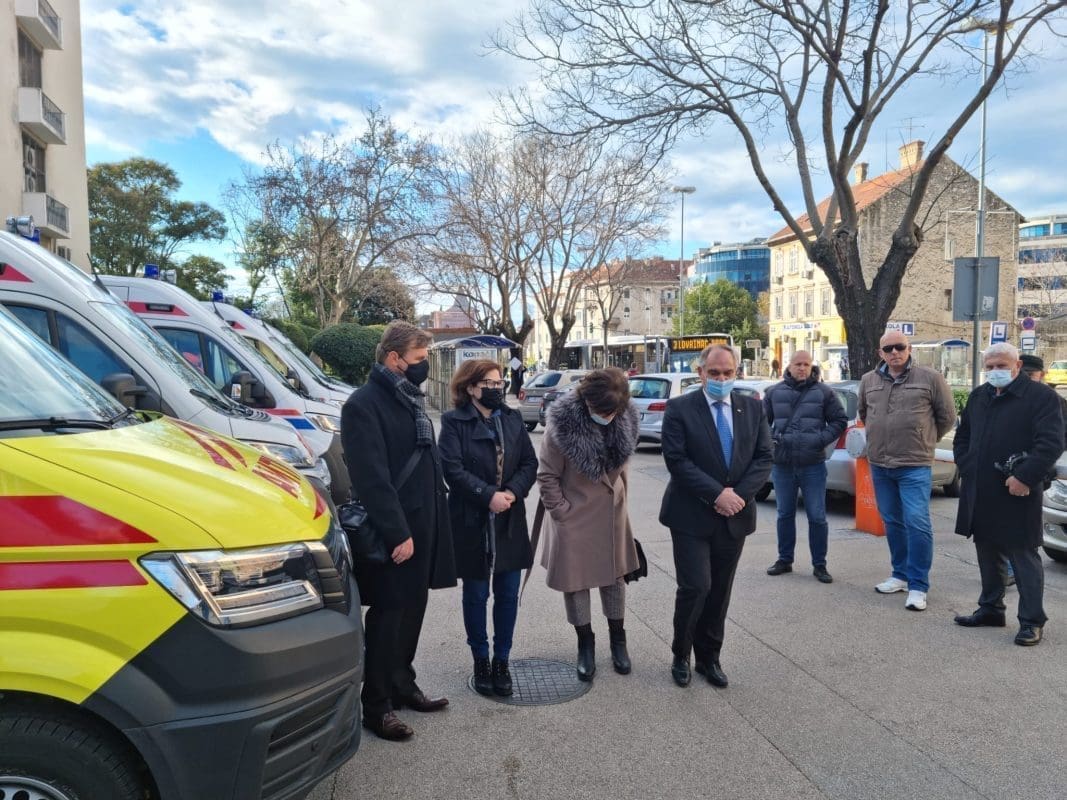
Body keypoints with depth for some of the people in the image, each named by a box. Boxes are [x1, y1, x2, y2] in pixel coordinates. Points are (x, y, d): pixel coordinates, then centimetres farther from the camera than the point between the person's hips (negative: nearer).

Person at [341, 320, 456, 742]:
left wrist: (433, 523, 14)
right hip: (392, 534, -8)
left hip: (421, 528, 8)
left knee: (411, 611, 17)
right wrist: (398, 533, -22)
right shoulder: (364, 404, -15)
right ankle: (377, 706, 16)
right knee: (387, 616, 3)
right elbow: (372, 478, -21)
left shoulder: (410, 399, 14)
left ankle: (402, 685, 33)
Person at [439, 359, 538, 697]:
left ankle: (502, 661, 24)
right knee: (476, 595, 9)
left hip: (510, 522, 3)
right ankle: (481, 661, 26)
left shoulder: (513, 419, 7)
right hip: (472, 523, -3)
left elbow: (530, 462, 3)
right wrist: (488, 495, -22)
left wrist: (513, 492, -14)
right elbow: (452, 468, -15)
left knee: (508, 595, 8)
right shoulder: (453, 422, -5)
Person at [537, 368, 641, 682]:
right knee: (575, 578, 8)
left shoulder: (624, 419, -11)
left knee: (614, 574, 15)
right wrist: (561, 511, -13)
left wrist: (621, 500, 9)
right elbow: (547, 476, -15)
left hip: (612, 512, 4)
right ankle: (585, 644, 26)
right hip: (574, 514, -4)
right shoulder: (563, 422, -26)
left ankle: (617, 638, 32)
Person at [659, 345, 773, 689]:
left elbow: (764, 457, 3)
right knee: (696, 587, -7)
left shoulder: (753, 408, 7)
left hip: (734, 515, 4)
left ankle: (709, 657, 28)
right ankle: (681, 655, 15)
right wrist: (716, 494, -18)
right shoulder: (679, 408, -6)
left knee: (720, 591, 12)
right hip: (692, 516, -4)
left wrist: (739, 494, -11)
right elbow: (676, 459, -13)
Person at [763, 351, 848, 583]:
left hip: (813, 465, -2)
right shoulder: (774, 392, 6)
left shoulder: (824, 392, 1)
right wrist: (770, 438, -4)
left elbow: (840, 421, 5)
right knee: (785, 514, 13)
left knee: (817, 517, 2)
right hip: (782, 465, 2)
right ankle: (784, 560, 26)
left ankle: (819, 565, 15)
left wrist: (822, 439, -8)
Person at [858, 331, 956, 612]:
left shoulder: (930, 378, -4)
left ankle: (918, 586, -1)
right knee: (892, 522, 13)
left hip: (915, 465, -4)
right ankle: (901, 575, 26)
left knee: (917, 523, -8)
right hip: (879, 465, 5)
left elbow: (947, 416, 4)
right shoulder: (868, 381, 7)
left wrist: (924, 441, 9)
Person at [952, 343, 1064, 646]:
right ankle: (990, 608, 28)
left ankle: (1031, 621, 8)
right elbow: (962, 438, 21)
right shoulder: (978, 397, 14)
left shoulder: (1041, 396, -7)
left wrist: (1024, 478, -19)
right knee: (987, 553, 15)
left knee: (1024, 556, 0)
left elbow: (1051, 444, -15)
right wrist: (968, 469, 6)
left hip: (1017, 495, -7)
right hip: (980, 495, 7)